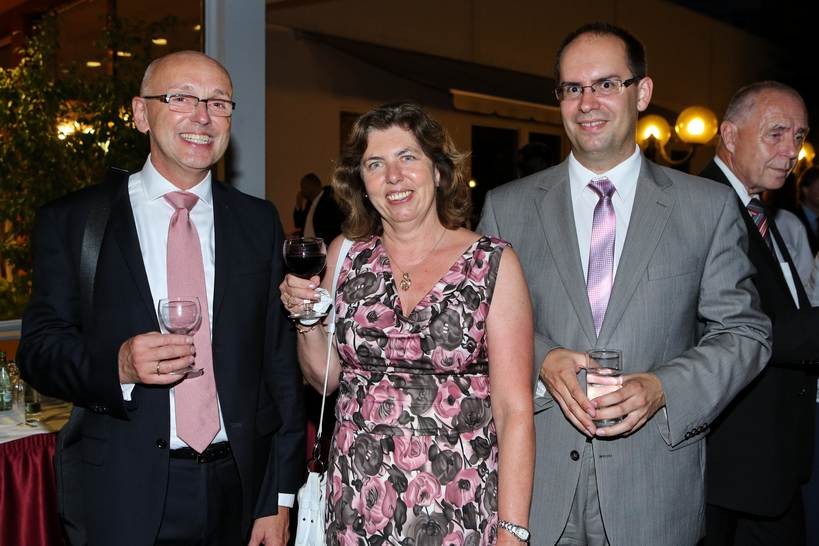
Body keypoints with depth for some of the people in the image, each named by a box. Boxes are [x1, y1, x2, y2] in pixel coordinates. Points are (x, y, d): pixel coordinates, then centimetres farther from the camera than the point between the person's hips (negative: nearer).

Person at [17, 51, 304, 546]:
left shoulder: (259, 221, 4)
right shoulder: (71, 222, -1)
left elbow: (281, 362, 3)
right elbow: (39, 350, -2)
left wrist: (280, 497, 1)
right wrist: (118, 365, -23)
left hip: (241, 489, 2)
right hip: (123, 495, -2)